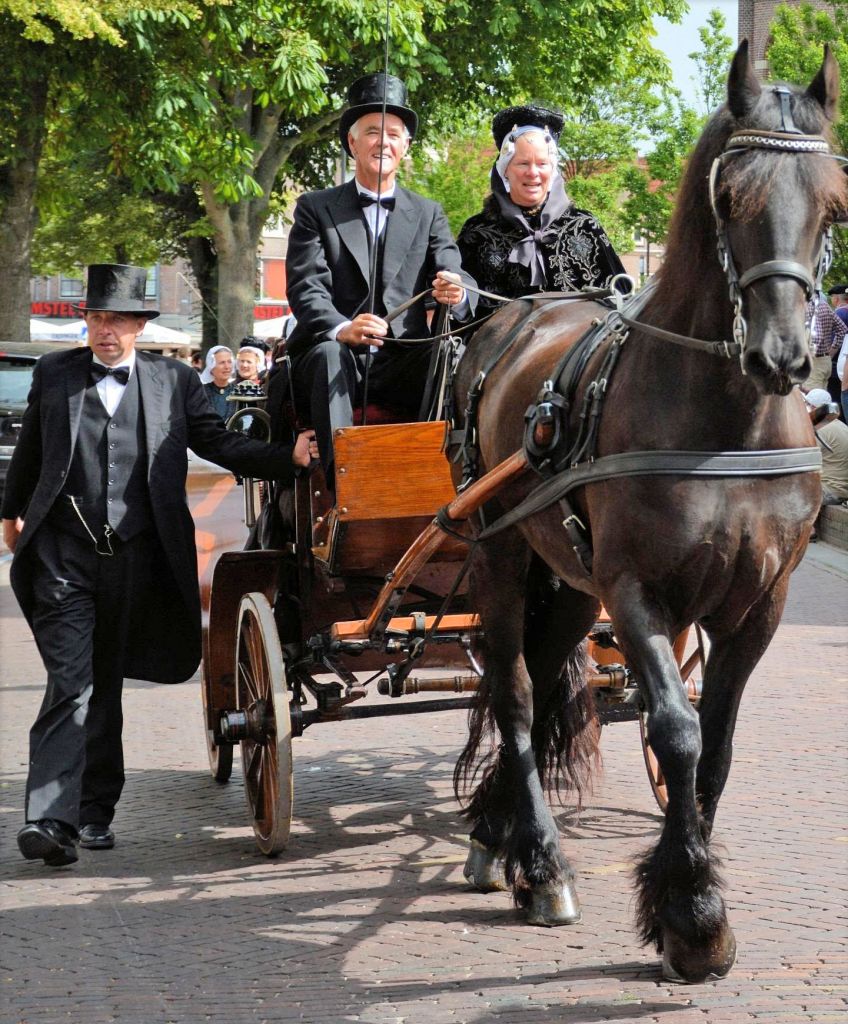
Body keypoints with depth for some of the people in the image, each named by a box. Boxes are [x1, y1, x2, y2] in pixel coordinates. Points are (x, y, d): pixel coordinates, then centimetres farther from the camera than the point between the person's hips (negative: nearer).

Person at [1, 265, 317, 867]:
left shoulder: (174, 381, 7)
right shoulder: (53, 375, 8)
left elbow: (221, 446, 6)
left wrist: (291, 458, -7)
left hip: (134, 556, 1)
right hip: (64, 553, -1)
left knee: (107, 684, 11)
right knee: (70, 682, -12)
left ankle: (95, 811, 21)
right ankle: (52, 820, -17)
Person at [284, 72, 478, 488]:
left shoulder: (428, 215, 17)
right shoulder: (316, 209, 9)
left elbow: (456, 278, 3)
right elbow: (306, 287, -4)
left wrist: (456, 294, -25)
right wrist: (341, 329, -27)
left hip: (402, 361, 2)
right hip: (335, 353, -2)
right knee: (329, 355, -36)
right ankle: (341, 481, -47)